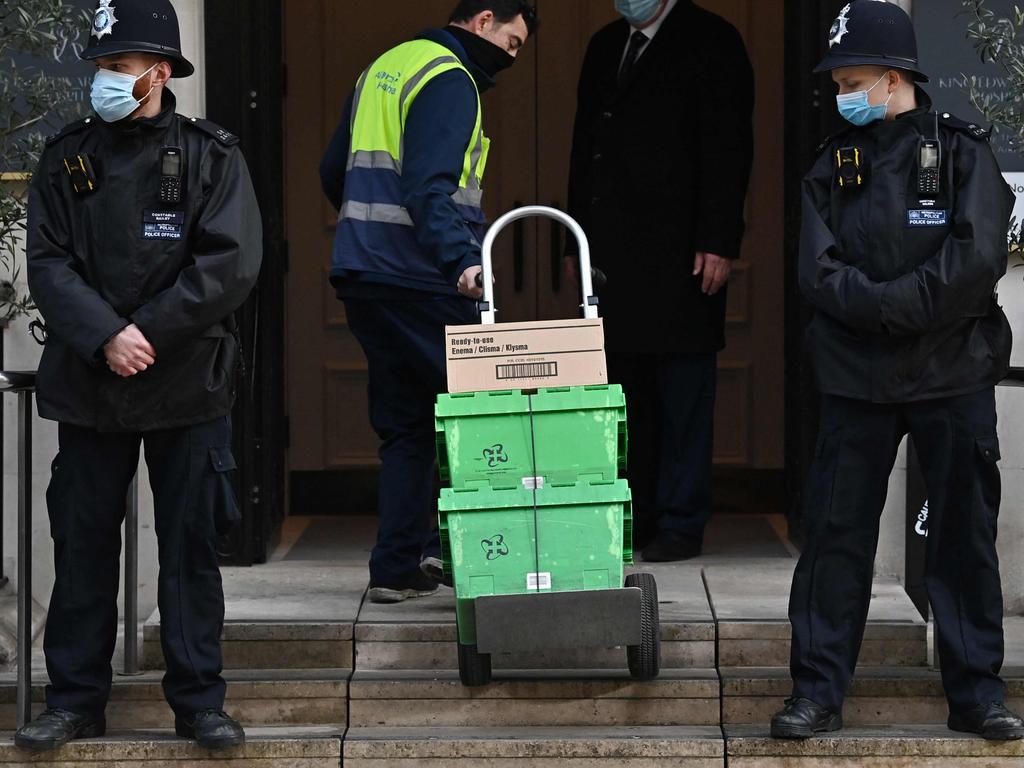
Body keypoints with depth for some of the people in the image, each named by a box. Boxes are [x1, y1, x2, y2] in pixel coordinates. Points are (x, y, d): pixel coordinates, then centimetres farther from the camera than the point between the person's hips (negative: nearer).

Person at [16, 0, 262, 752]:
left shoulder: (210, 156, -2)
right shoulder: (67, 159, 6)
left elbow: (232, 265, -10)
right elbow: (47, 262, -1)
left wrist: (147, 334, -15)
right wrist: (105, 336, -16)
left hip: (187, 382, -2)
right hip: (89, 382, 2)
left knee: (191, 543, 3)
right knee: (82, 542, 7)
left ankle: (199, 700, 11)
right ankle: (76, 698, 15)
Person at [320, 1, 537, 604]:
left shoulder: (385, 69, 19)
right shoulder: (450, 81, -10)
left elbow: (334, 171, 25)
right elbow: (430, 186, -24)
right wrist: (460, 259, -34)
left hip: (363, 278, 9)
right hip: (416, 280, -9)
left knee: (404, 423, 12)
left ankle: (398, 567, 10)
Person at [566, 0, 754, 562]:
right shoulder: (605, 46, 19)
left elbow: (728, 147, -7)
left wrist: (719, 243, -14)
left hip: (681, 254, -6)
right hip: (611, 252, 6)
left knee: (684, 395, -3)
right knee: (624, 389, 5)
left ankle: (681, 525, 2)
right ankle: (633, 519, 10)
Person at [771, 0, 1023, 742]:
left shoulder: (962, 153, -1)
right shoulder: (835, 164, 8)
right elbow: (819, 271, -3)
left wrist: (886, 305, -14)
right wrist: (898, 306, -16)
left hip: (954, 374, -2)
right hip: (858, 376, 2)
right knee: (836, 532, 2)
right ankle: (818, 690, 9)